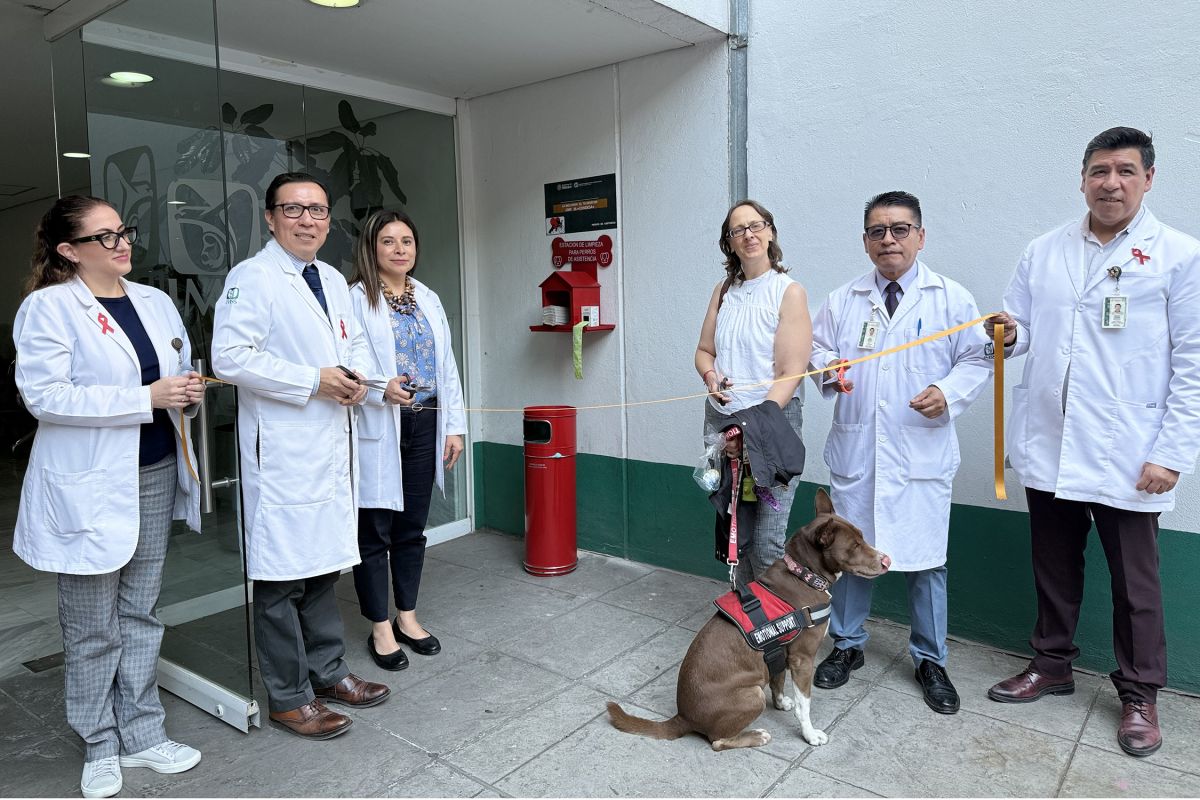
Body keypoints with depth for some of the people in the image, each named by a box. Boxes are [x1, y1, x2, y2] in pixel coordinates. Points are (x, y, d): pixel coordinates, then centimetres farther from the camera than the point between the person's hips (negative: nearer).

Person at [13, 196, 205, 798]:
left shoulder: (155, 301, 10)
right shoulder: (48, 307, -8)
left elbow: (181, 374, 20)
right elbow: (44, 395, -17)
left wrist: (190, 392, -3)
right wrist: (146, 398, -21)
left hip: (156, 476, 5)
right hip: (90, 486, -5)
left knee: (140, 615, 15)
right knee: (93, 628, 8)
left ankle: (141, 735, 29)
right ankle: (100, 747, 26)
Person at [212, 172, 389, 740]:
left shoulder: (334, 280, 15)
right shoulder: (252, 278, -9)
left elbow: (355, 342, 26)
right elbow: (229, 356, -18)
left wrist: (355, 376, 3)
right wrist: (314, 381, -18)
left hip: (332, 444, 8)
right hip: (282, 452, -8)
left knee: (322, 565, 17)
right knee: (282, 576, 2)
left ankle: (327, 672, 32)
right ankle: (289, 697, 17)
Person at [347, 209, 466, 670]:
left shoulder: (429, 300, 14)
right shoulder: (355, 298, -5)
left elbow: (447, 367, 13)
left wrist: (454, 426, 9)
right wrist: (381, 389, -28)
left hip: (424, 426, 6)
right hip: (378, 430, -5)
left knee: (412, 527, 14)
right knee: (374, 531, 5)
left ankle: (407, 617, 29)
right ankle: (380, 628, 19)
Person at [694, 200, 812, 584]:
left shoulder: (789, 292, -5)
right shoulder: (724, 290, 12)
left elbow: (790, 375, -12)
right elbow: (704, 350, 17)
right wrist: (711, 376, -6)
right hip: (721, 420, 6)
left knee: (766, 544, -6)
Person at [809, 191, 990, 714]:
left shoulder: (951, 299, 2)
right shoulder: (842, 301, 9)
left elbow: (977, 360, 3)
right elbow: (818, 348, 14)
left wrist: (949, 393, -15)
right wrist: (829, 368, -9)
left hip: (922, 451, -2)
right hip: (855, 449, 2)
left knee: (925, 558, 5)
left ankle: (930, 660, 25)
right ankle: (847, 645, 30)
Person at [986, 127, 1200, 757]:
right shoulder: (1042, 253, 7)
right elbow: (1022, 332, 13)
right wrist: (1009, 334, -12)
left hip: (1128, 456, -3)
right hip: (1047, 446, 3)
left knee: (1135, 583, 9)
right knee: (1054, 567, 17)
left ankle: (1139, 695, 28)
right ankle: (1052, 664, 35)